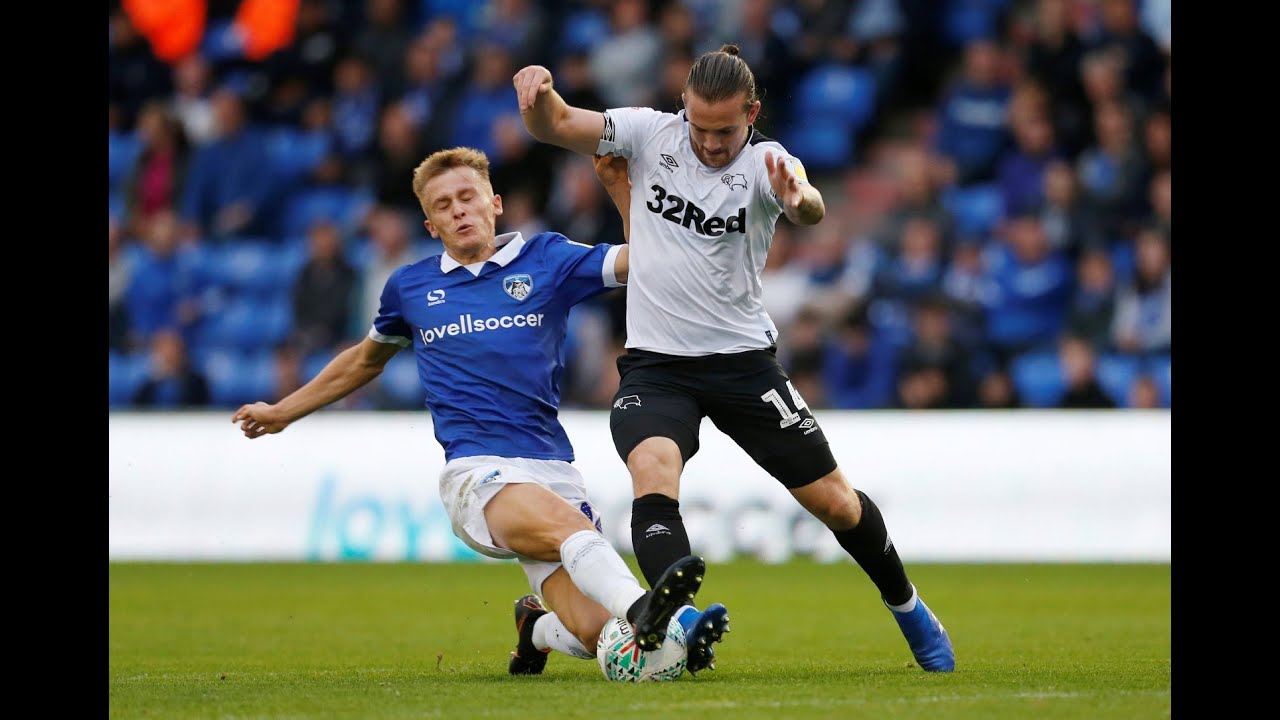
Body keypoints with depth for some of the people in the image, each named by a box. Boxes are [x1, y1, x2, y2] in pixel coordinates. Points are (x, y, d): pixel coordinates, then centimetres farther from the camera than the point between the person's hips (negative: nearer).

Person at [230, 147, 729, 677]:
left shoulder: (546, 258, 12)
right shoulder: (409, 287, 17)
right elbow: (367, 359, 35)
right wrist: (282, 412, 41)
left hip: (553, 467, 2)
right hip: (476, 471, -2)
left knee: (591, 633, -15)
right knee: (568, 527, -36)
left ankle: (536, 627, 20)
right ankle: (640, 610, -63)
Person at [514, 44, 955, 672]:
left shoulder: (765, 162, -12)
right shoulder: (650, 132, -4)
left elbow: (812, 208, -34)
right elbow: (550, 125, -9)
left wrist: (800, 200, -59)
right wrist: (539, 91, -33)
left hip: (743, 360, -1)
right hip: (654, 362, 1)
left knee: (834, 501, 6)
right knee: (652, 473, -29)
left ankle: (907, 608, 32)